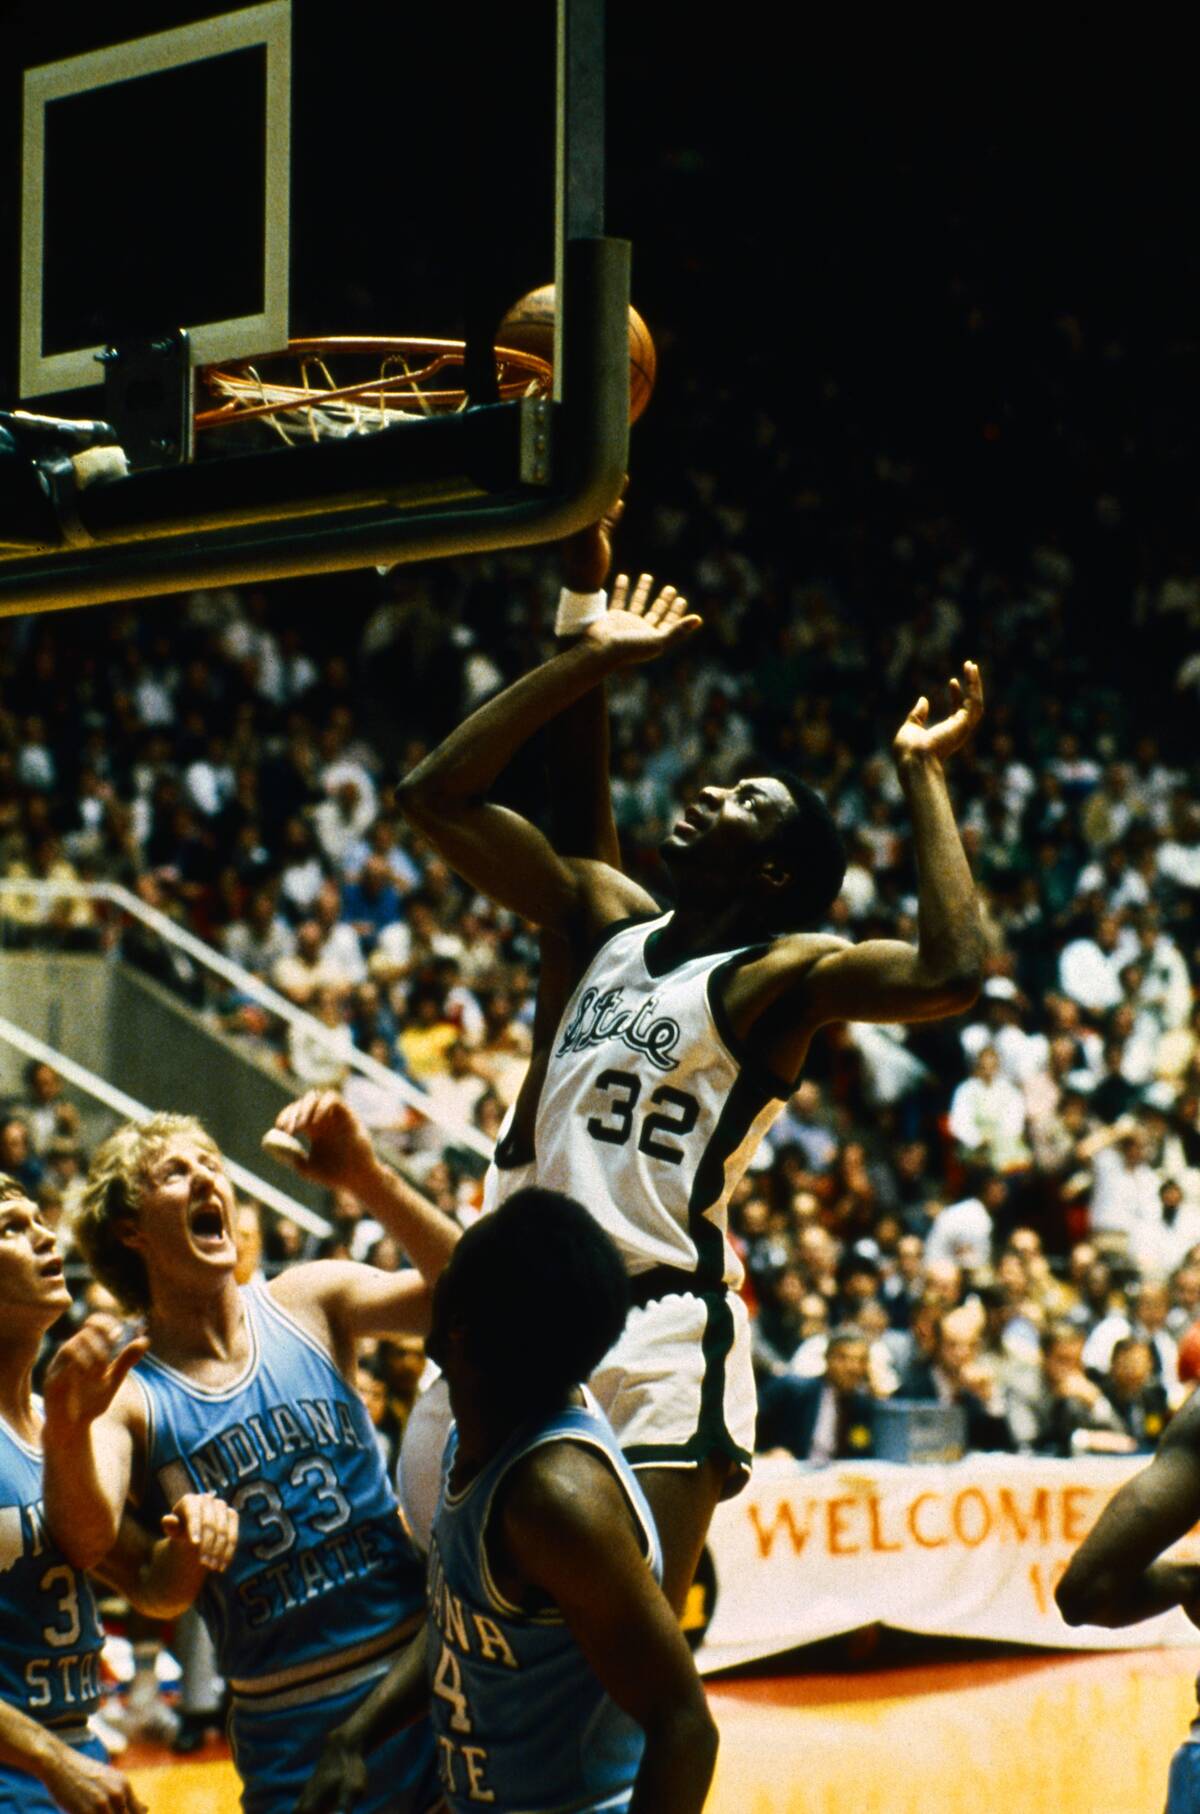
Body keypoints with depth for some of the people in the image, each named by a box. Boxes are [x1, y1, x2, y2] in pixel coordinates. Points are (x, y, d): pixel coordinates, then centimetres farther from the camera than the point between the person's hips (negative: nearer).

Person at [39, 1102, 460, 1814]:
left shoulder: (310, 1302, 2)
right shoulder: (126, 1393, -6)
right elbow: (89, 1541, -22)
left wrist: (369, 1176, -22)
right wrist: (67, 1433, -43)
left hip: (422, 1680, 2)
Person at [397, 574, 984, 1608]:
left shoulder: (780, 973, -5)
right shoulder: (608, 920, 14)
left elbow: (949, 975, -25)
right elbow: (438, 797, 16)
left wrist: (923, 773, -17)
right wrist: (587, 664, 14)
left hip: (667, 1337, -7)